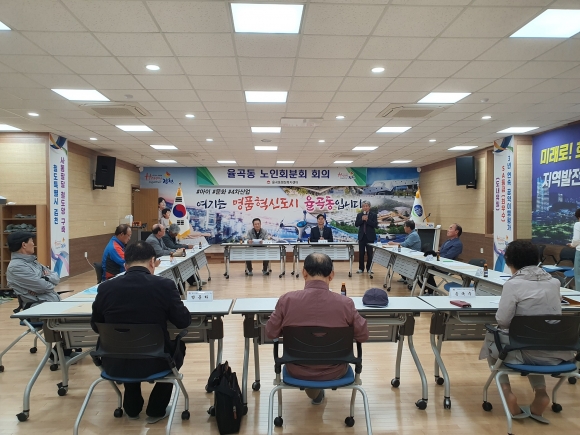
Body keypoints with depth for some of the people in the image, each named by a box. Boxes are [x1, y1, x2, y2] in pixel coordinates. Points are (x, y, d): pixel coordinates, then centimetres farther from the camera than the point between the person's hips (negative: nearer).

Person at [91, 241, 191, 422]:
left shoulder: (105, 287, -8)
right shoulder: (165, 285, -15)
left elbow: (96, 326, 8)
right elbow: (184, 322, -5)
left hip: (115, 364, 3)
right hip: (155, 362, -3)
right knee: (178, 346, 30)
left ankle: (132, 407, 44)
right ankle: (156, 409, 31)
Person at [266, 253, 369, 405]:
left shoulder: (287, 300, -21)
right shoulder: (345, 303, -22)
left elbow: (271, 333, -8)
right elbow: (363, 336, -9)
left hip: (297, 371, 1)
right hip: (334, 372, 0)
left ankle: (314, 392, 53)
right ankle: (317, 393, 52)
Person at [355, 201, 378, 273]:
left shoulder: (373, 215, -2)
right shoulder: (359, 215, 6)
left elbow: (375, 225, -12)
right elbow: (356, 224, -2)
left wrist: (367, 220, -20)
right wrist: (362, 219, -17)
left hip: (370, 236, -2)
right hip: (362, 236, 2)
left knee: (370, 253, 4)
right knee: (361, 253, 4)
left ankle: (369, 268, 13)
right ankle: (361, 268, 13)